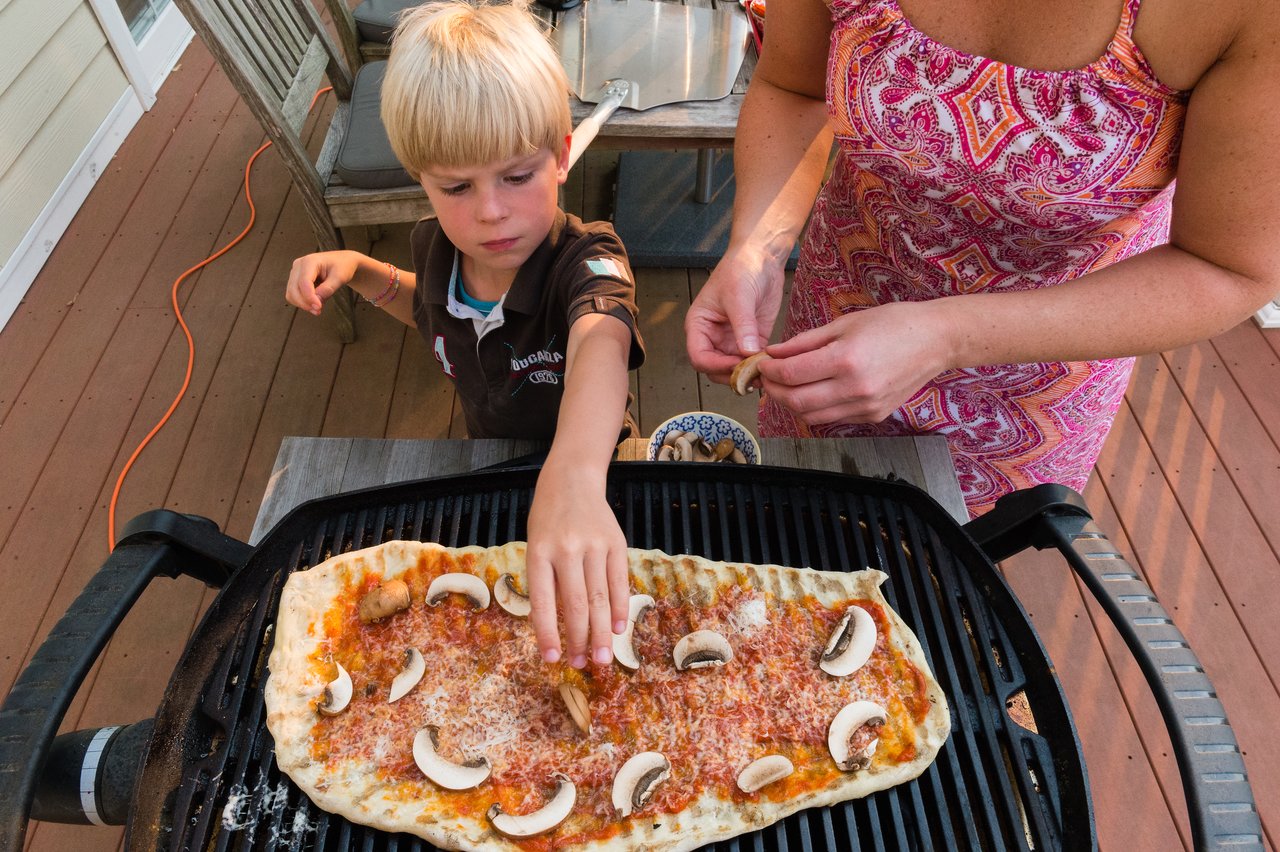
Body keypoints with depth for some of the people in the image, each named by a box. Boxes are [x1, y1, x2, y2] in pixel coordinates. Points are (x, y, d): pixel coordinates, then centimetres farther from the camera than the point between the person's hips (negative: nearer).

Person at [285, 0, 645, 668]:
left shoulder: (585, 259, -37)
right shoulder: (437, 247, -18)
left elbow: (599, 341, -61)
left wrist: (572, 480, -83)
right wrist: (361, 271, -12)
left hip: (588, 469, -4)